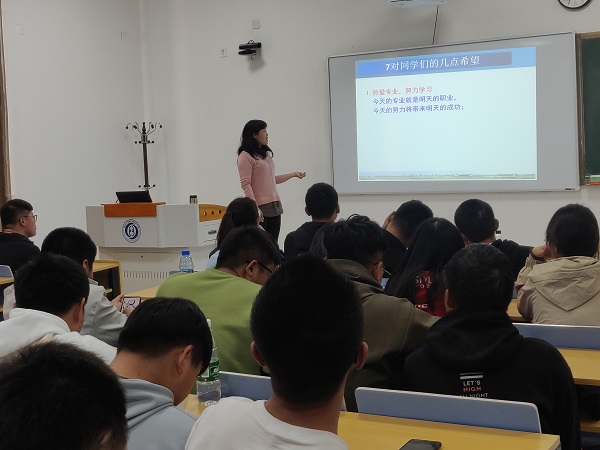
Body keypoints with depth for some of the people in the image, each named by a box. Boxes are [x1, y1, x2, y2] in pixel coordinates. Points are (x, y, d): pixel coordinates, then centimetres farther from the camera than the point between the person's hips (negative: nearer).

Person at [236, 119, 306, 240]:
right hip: (260, 208, -8)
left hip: (275, 206, 8)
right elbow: (246, 185, -14)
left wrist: (293, 174, 23)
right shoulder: (245, 156, -7)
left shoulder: (266, 154, 18)